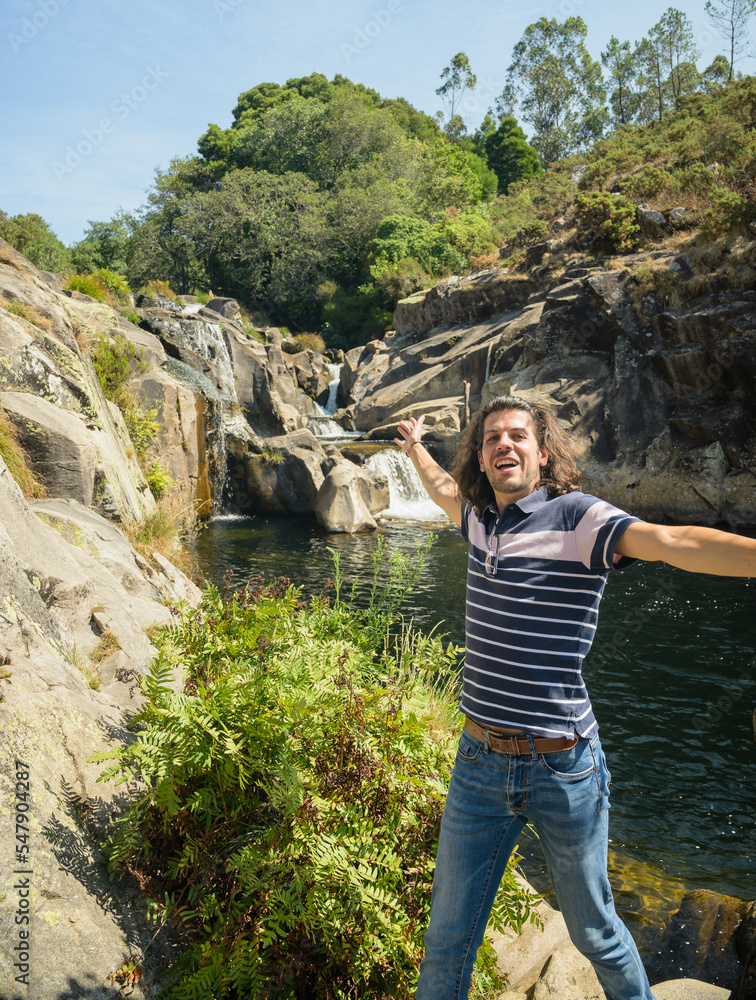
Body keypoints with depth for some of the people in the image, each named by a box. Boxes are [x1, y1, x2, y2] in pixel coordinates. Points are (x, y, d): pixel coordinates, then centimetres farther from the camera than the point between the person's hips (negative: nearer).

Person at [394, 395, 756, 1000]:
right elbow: (444, 490, 29)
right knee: (448, 937, 16)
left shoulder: (577, 518, -12)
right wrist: (415, 448, 46)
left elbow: (673, 541, -30)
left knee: (595, 933, 18)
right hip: (480, 762, 5)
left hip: (564, 769, -4)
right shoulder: (480, 517, 6)